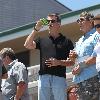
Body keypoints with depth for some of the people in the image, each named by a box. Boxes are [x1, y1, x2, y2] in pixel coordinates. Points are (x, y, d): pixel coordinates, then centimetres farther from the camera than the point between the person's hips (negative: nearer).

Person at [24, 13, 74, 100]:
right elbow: (28, 45, 3)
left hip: (59, 77, -3)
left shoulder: (66, 41, 10)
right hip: (43, 77, 3)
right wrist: (36, 29, 1)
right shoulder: (42, 40, 18)